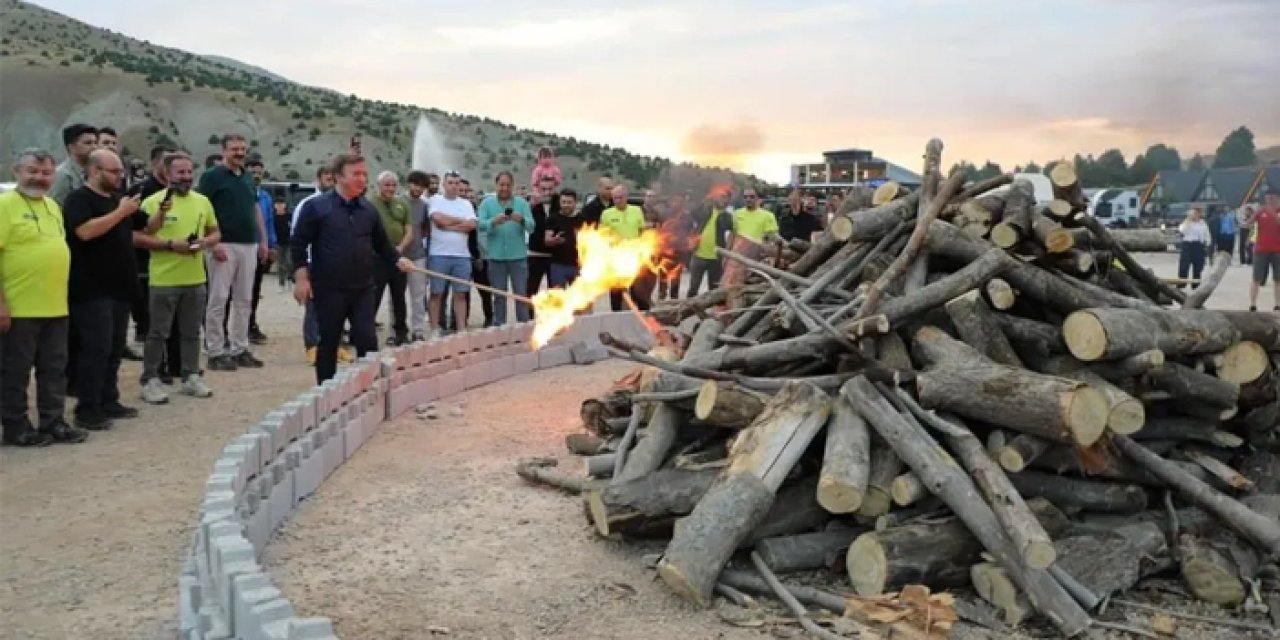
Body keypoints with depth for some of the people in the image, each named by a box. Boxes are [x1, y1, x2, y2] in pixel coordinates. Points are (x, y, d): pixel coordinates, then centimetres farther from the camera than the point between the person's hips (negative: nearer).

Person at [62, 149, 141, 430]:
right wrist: (121, 212, -21)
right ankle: (87, 410, -4)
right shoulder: (79, 198, -9)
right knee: (96, 348, -9)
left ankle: (109, 402, 20)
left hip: (119, 287, 8)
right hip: (93, 289, -8)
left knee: (114, 348, 12)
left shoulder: (118, 198, 16)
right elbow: (85, 231, -25)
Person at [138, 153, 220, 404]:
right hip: (164, 280, -5)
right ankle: (151, 380, 11)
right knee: (158, 333, 2)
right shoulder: (154, 201, -7)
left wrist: (206, 242, -5)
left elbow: (215, 233, 16)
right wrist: (171, 245, -21)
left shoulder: (203, 201, 8)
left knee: (191, 332, 13)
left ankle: (191, 376, 24)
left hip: (196, 279, 5)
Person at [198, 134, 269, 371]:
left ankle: (240, 349, 17)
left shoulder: (248, 177, 16)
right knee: (218, 300, -3)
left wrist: (263, 240, 14)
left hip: (249, 245, 7)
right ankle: (216, 352, 2)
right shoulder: (212, 176, -4)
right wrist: (213, 242, -18)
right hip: (224, 245, -7)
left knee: (244, 300, 9)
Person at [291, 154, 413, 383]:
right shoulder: (317, 207, -6)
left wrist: (398, 259, -2)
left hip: (363, 289, 3)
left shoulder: (368, 210, 8)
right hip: (329, 289, -3)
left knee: (368, 342, 1)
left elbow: (381, 243, 15)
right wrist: (302, 277, -11)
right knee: (328, 344, 8)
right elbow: (299, 243, -6)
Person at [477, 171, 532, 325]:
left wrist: (521, 220, -25)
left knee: (521, 294, 1)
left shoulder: (522, 202, 7)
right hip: (496, 257, 0)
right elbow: (479, 225, -8)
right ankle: (499, 327, 15)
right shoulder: (487, 203, 6)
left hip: (518, 256, 0)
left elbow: (531, 226, -4)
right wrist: (494, 221, -27)